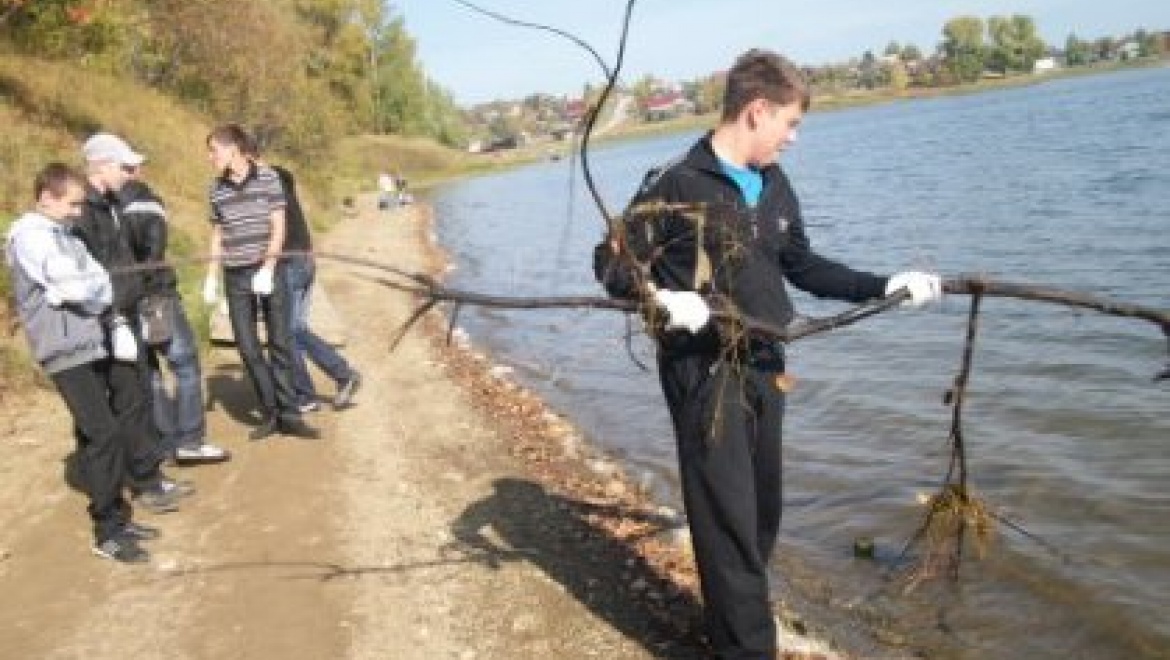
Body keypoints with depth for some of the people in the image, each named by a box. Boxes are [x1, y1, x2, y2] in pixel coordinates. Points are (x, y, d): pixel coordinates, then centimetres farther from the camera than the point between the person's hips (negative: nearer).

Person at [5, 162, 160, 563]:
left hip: (93, 346, 8)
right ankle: (107, 533, -3)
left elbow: (102, 287, 11)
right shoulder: (28, 235, -10)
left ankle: (117, 516, 22)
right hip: (65, 352, -8)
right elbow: (75, 286, -19)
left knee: (95, 436, 14)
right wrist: (96, 289, 0)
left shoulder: (66, 235, 16)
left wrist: (90, 298, -6)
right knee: (105, 435, -11)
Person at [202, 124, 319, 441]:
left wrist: (267, 267, -14)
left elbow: (278, 226, -6)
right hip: (236, 275, 3)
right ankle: (270, 412, 15)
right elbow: (217, 235, 14)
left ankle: (288, 415, 7)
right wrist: (212, 276, 9)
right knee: (247, 346, 3)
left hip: (270, 270, -3)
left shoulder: (268, 178, -4)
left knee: (280, 342, 0)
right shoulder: (217, 188, 7)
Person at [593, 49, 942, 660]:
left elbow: (802, 266, 19)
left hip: (764, 368, 8)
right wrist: (660, 298, -28)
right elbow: (611, 263, -10)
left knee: (762, 514, 16)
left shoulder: (774, 186, 10)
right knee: (729, 522, -3)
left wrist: (884, 286, 14)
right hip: (704, 374, -7)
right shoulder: (676, 186, -12)